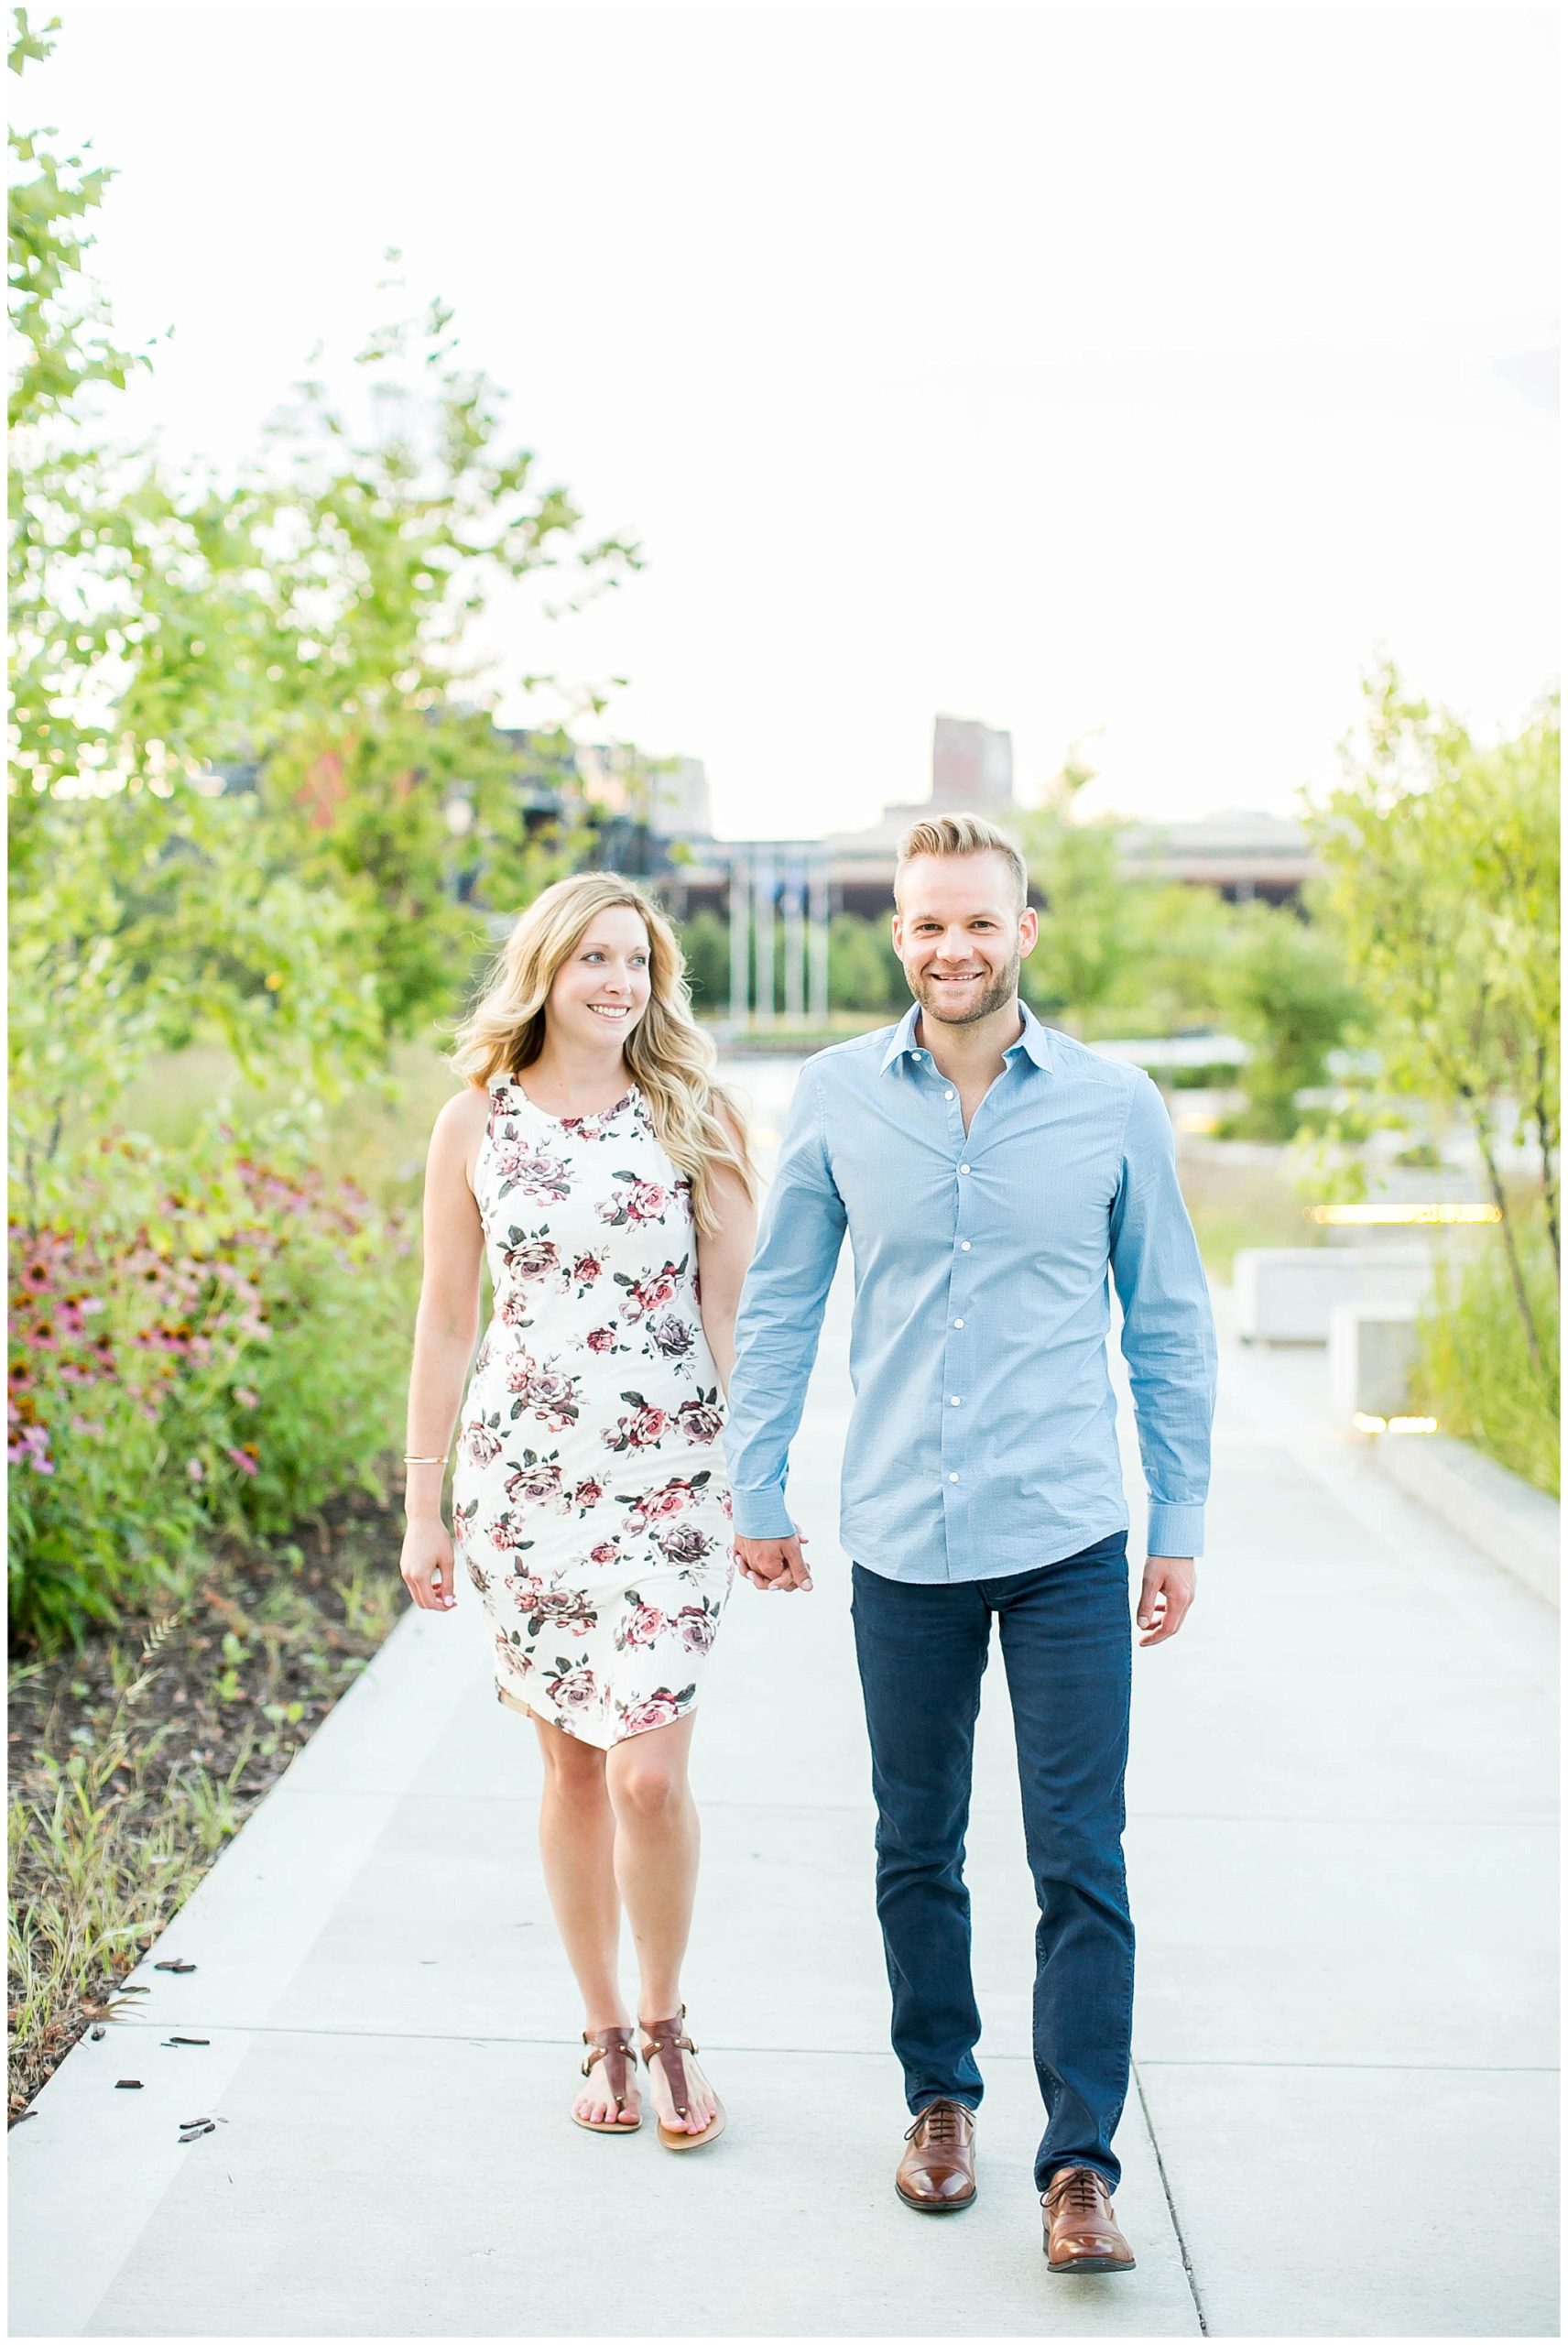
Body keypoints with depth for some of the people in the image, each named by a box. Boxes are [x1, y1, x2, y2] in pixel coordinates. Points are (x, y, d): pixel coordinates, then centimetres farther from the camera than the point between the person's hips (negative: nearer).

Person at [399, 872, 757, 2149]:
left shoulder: (698, 1118, 0)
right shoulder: (475, 1123, 3)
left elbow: (734, 1312, 2)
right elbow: (447, 1322, 6)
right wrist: (424, 1505, 6)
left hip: (672, 1475, -1)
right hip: (524, 1471, 1)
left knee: (649, 1773, -6)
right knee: (569, 1761, 8)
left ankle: (665, 2022, 18)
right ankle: (603, 2031, 25)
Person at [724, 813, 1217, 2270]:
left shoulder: (1114, 1105, -2)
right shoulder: (837, 1097, -1)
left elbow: (1169, 1323, 5)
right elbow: (779, 1305, 8)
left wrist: (1181, 1524, 5)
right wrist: (756, 1492, 8)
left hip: (1068, 1545, -1)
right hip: (903, 1545, 1)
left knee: (1080, 1862, -2)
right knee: (916, 1848, 14)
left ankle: (1081, 2165, 9)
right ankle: (940, 2097, 33)